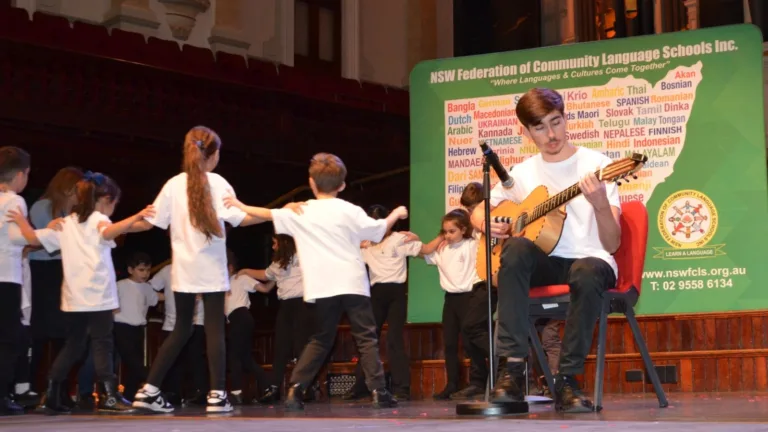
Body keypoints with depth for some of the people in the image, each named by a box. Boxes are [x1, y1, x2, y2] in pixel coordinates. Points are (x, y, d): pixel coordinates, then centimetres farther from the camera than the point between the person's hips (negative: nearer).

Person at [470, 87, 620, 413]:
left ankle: (567, 380, -27)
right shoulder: (522, 172, 8)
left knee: (587, 273, -40)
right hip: (546, 263, 3)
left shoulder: (597, 164, -4)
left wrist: (601, 206, -32)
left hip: (590, 260, -3)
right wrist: (486, 224, -5)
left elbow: (612, 244, -11)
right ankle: (513, 369, -33)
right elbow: (478, 211, 20)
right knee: (516, 248, -32)